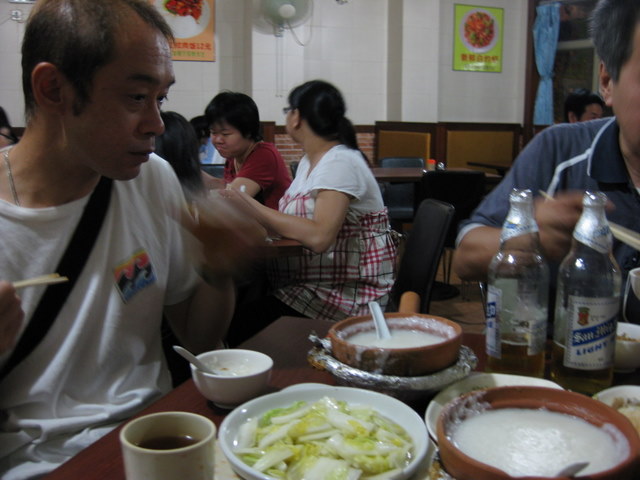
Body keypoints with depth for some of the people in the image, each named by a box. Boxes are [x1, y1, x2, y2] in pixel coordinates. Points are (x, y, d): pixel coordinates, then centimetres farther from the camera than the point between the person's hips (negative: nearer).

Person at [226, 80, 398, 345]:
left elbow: (318, 237, -30)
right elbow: (298, 223, 8)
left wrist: (253, 208, -23)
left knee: (239, 324, -20)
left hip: (349, 293, -8)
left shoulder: (340, 163, -16)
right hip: (310, 283, 8)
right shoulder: (310, 160, 13)